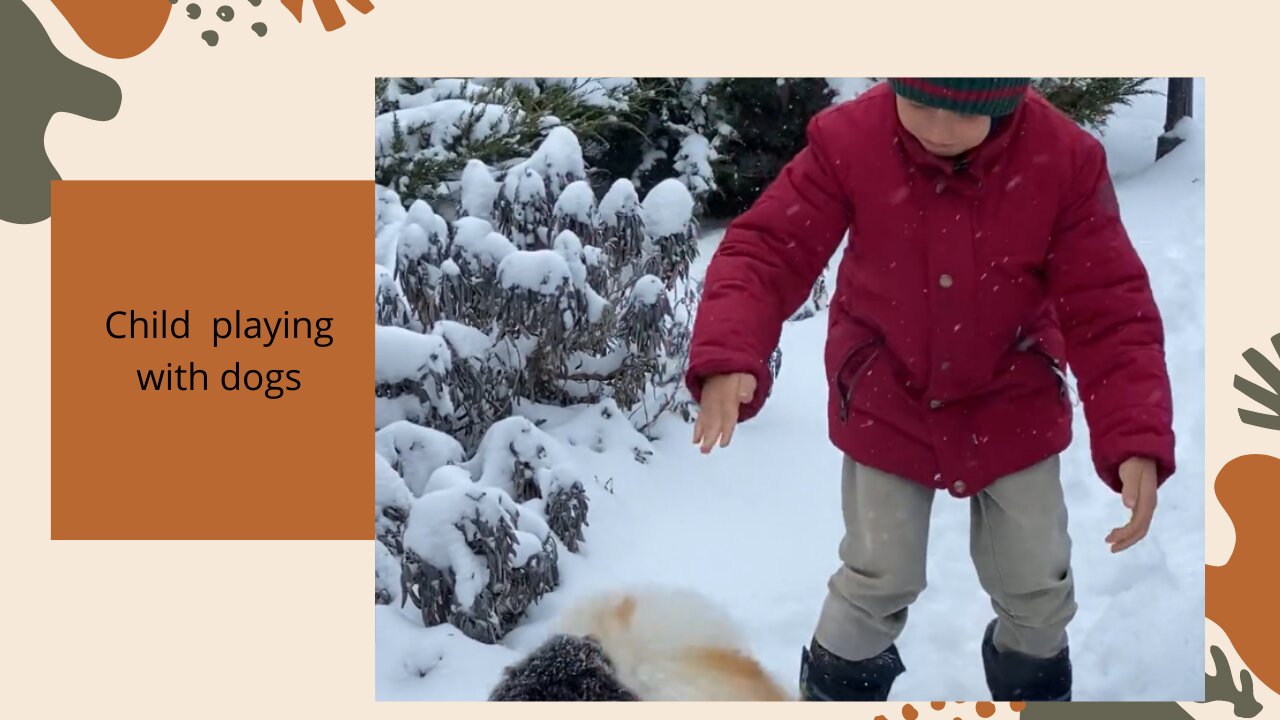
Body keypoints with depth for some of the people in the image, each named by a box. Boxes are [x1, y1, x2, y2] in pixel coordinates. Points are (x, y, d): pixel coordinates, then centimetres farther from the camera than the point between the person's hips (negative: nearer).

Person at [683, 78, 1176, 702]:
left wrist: (1137, 442, -34)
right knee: (879, 578, 4)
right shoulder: (849, 142, -25)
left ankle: (1036, 689, 42)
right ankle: (837, 690, 34)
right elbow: (766, 250, -23)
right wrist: (726, 357, -43)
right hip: (886, 403, -1)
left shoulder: (1064, 160, -24)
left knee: (1037, 584, 11)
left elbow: (1110, 310, -22)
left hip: (1013, 406, 1)